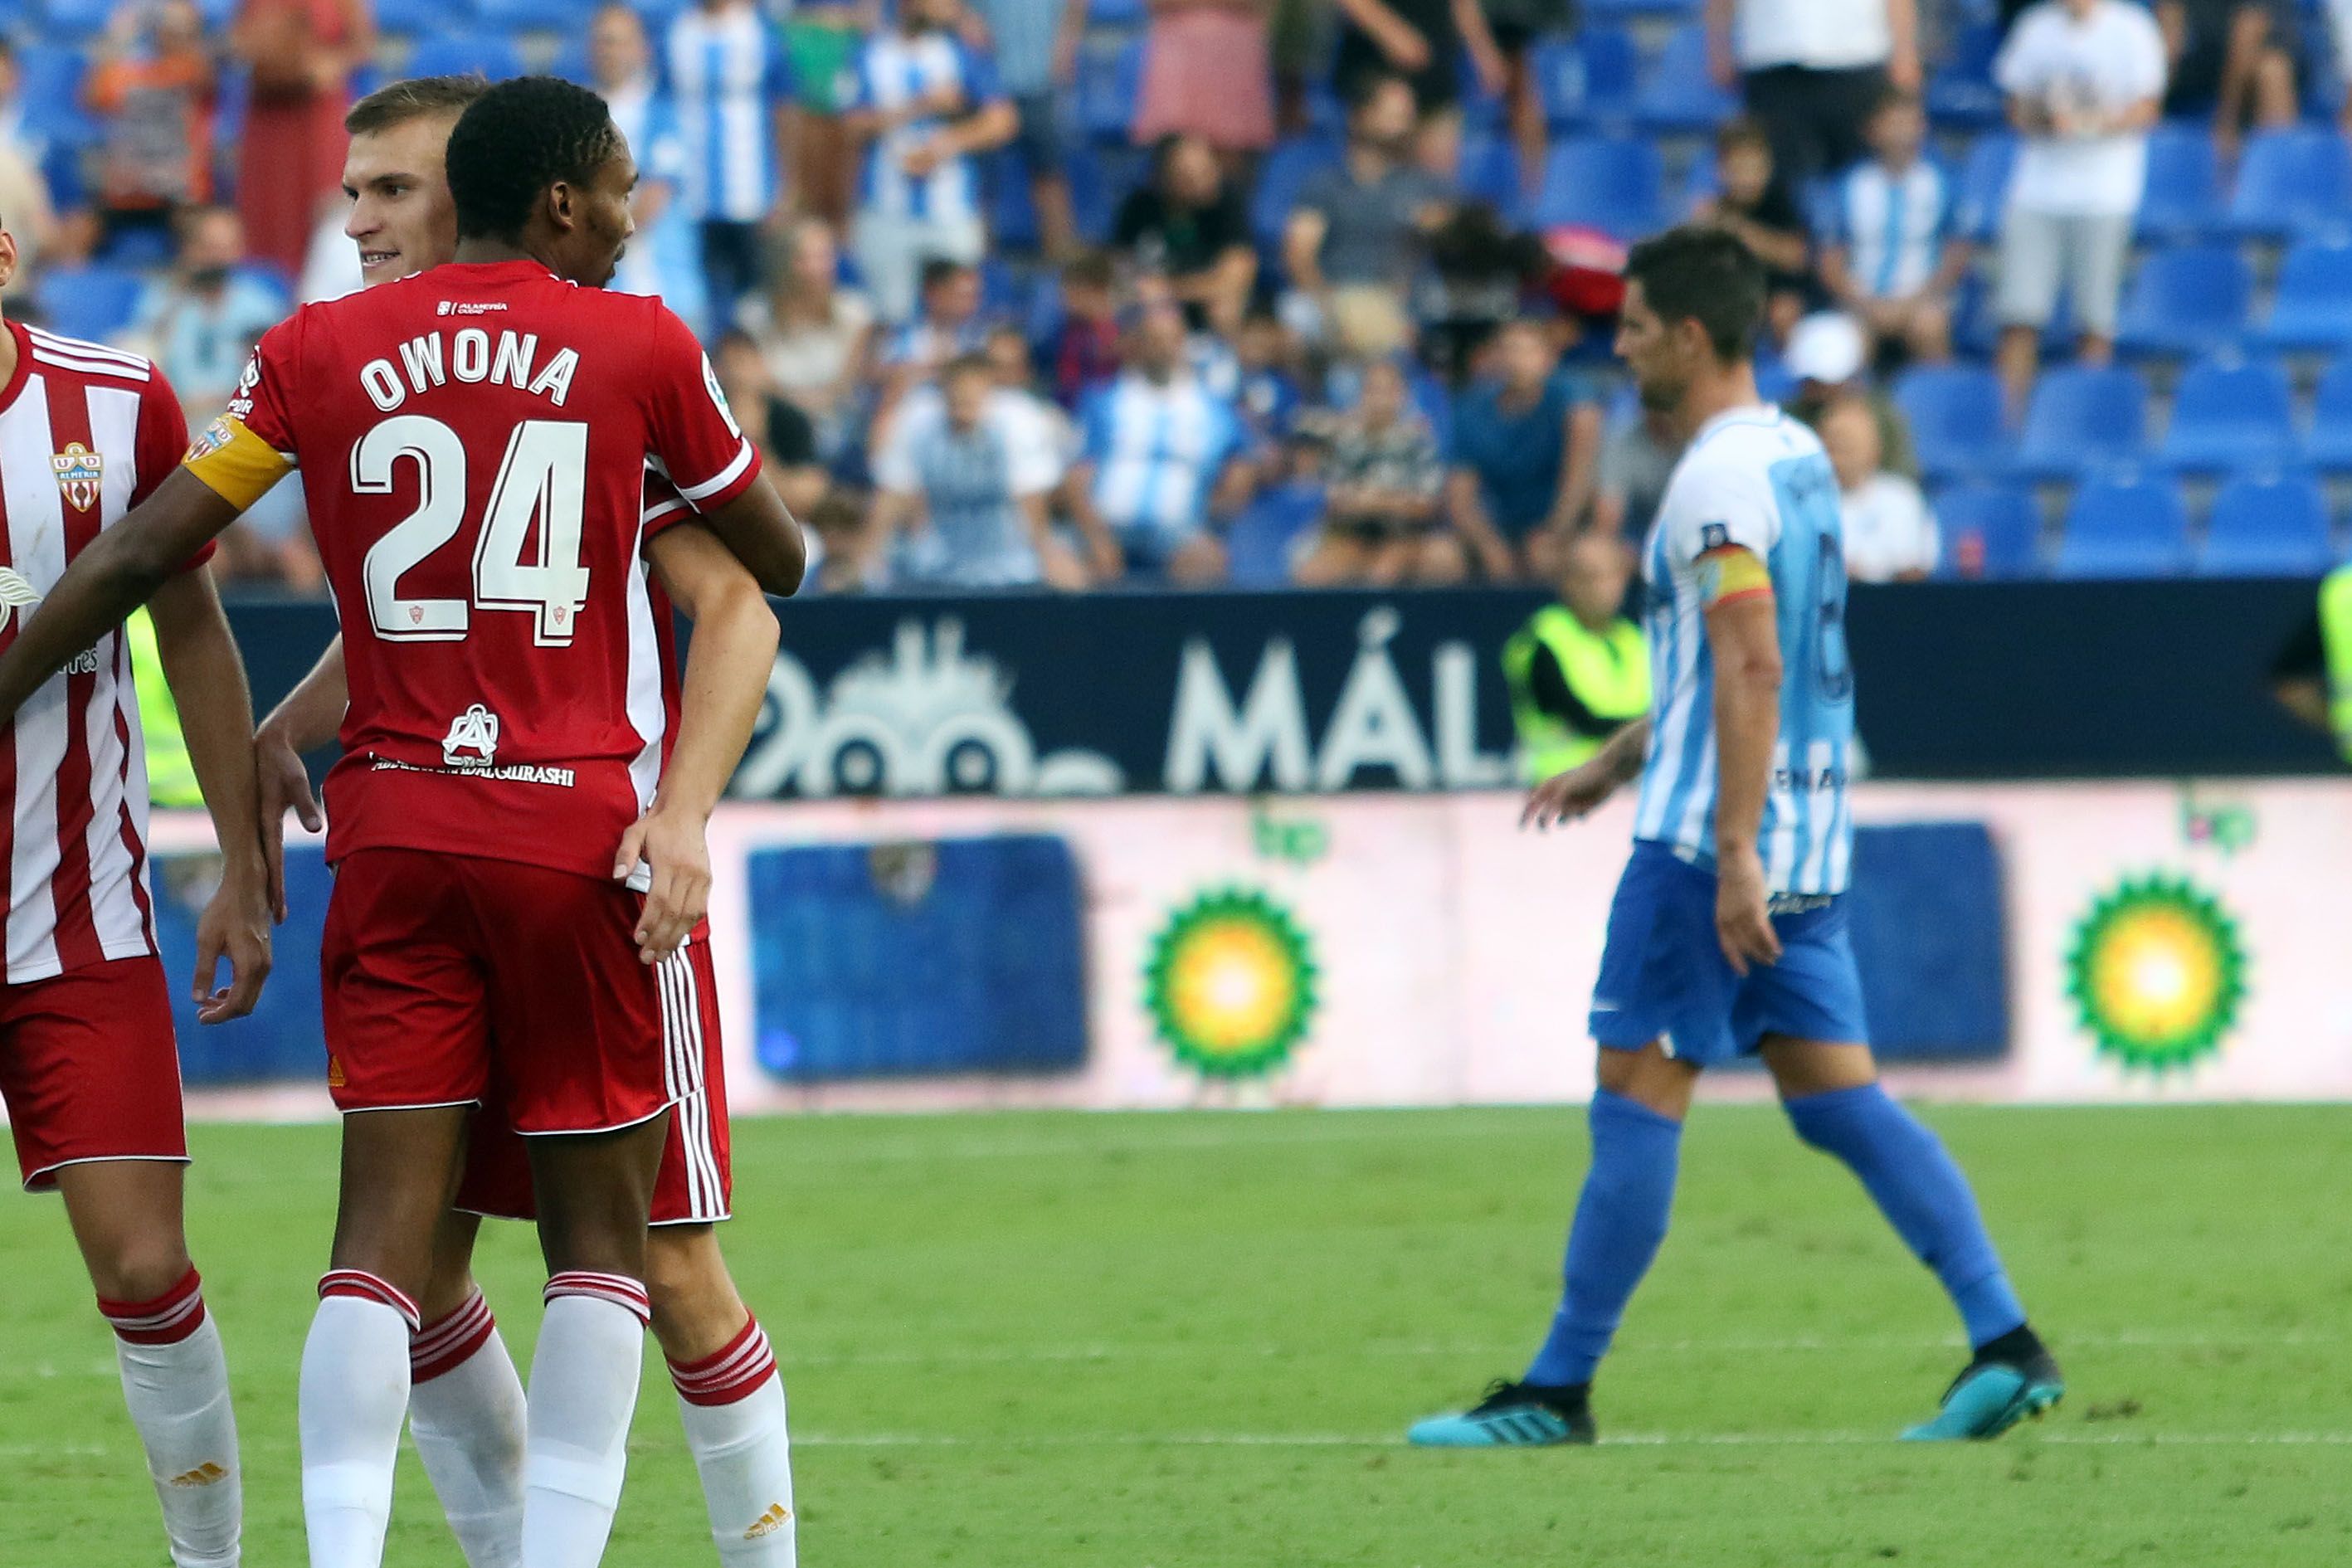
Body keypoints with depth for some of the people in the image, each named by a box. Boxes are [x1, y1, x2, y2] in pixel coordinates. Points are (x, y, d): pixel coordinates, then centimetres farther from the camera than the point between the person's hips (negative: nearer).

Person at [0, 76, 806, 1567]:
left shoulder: (321, 353, 5)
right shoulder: (643, 347, 1)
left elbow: (136, 559, 8)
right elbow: (776, 564, 14)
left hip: (395, 829, 2)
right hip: (579, 829, -2)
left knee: (384, 1224, -1)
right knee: (596, 1224, 6)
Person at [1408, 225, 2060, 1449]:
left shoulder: (1719, 478, -14)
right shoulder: (1796, 456, 16)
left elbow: (1753, 670, -23)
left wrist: (1733, 854, -26)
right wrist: (1615, 763, 31)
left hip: (1710, 843, -9)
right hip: (1809, 843, 9)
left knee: (1636, 1102, -3)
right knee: (1838, 1099, 6)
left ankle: (1557, 1392, 3)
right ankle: (2005, 1344, -5)